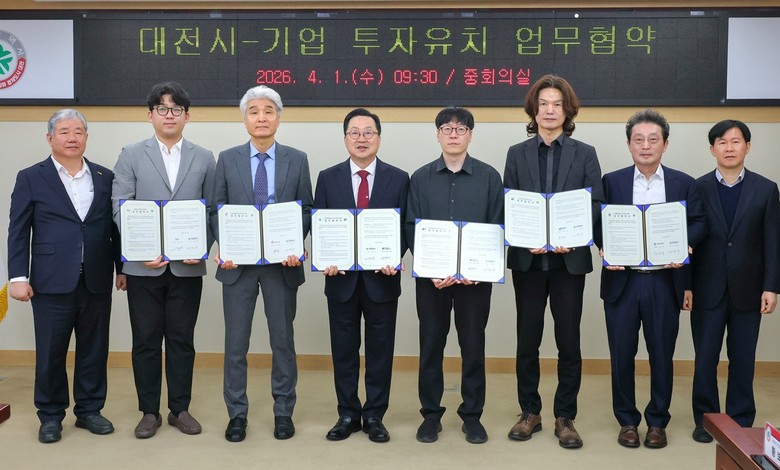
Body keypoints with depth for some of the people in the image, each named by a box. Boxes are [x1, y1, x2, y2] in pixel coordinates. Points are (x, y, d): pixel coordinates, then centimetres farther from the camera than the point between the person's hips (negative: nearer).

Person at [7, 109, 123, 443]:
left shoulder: (105, 177, 8)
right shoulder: (31, 178, 3)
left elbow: (115, 228, 10)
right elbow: (18, 232, 0)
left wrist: (122, 268, 8)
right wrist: (18, 277, -7)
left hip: (97, 281, 2)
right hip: (52, 281, -2)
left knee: (94, 350, 9)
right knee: (50, 353, 5)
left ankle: (89, 410, 23)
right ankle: (50, 416, 21)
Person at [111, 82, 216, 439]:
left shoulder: (204, 158, 8)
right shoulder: (131, 155, 5)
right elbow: (120, 209, -2)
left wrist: (202, 247, -10)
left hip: (187, 266, 1)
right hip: (144, 266, 0)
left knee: (182, 339, 8)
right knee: (146, 340, 7)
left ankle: (180, 409, 21)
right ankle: (149, 411, 20)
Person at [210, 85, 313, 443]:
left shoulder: (297, 160, 3)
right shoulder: (227, 159, 4)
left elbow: (306, 210, 3)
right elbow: (217, 210, 4)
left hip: (281, 263, 0)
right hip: (238, 263, 1)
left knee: (283, 339, 9)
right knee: (235, 341, 6)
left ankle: (283, 412, 23)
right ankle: (237, 414, 20)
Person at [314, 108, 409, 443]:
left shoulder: (398, 179, 2)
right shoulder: (328, 178, 4)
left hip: (382, 278, -1)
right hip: (341, 277, 1)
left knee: (380, 350, 7)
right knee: (344, 350, 9)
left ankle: (374, 416, 21)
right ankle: (348, 415, 23)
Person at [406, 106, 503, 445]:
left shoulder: (489, 177, 1)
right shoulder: (421, 178, 5)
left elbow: (497, 229, -1)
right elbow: (412, 229, 1)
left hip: (475, 276, -1)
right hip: (430, 277, 1)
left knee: (473, 346, 6)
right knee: (430, 345, 7)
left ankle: (472, 415, 19)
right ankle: (431, 414, 20)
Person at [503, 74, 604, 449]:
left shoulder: (585, 154, 5)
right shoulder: (517, 153, 8)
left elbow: (595, 204, 0)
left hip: (569, 259, -1)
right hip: (528, 259, 1)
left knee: (569, 343, 4)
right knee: (527, 341, 8)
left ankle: (565, 417, 16)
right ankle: (530, 412, 22)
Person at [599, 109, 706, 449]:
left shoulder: (683, 184, 7)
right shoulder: (611, 181, 5)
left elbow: (699, 223, 2)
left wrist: (686, 244, -18)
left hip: (664, 282, 0)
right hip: (622, 281, 0)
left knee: (661, 355, 8)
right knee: (622, 354, 6)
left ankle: (657, 421, 23)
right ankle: (627, 420, 21)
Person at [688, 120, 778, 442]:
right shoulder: (697, 188, 0)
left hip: (747, 290, 1)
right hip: (707, 289, 0)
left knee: (743, 360, 9)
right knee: (705, 359, 6)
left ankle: (741, 422, 21)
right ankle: (705, 419, 19)